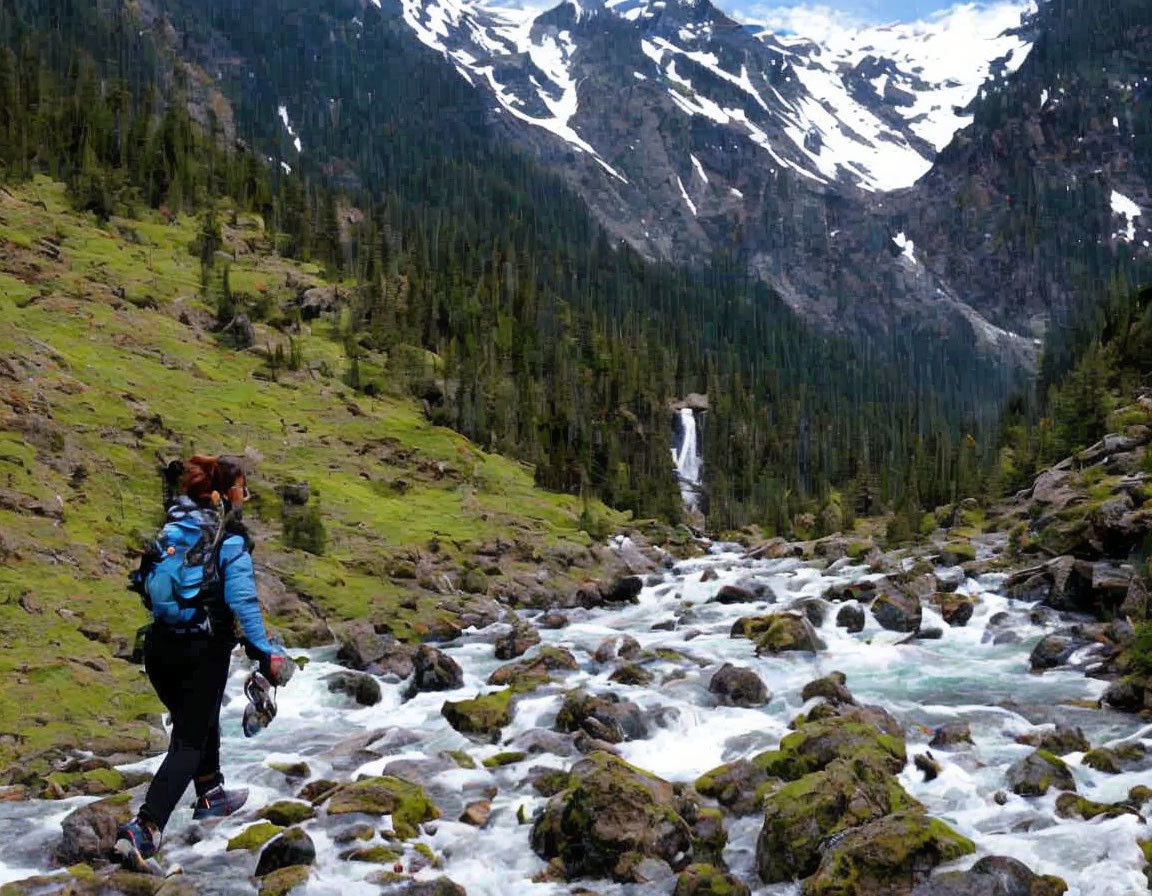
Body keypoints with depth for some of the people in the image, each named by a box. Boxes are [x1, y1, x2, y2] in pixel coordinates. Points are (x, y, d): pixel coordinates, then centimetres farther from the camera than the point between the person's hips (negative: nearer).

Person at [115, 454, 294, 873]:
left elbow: (150, 583, 13)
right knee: (190, 741, 2)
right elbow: (243, 602, -20)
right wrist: (265, 653, -16)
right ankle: (142, 831, -12)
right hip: (203, 651, -7)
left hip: (159, 646, 7)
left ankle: (211, 795, 46)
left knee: (199, 719, 28)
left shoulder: (173, 527, 5)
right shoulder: (230, 540, -14)